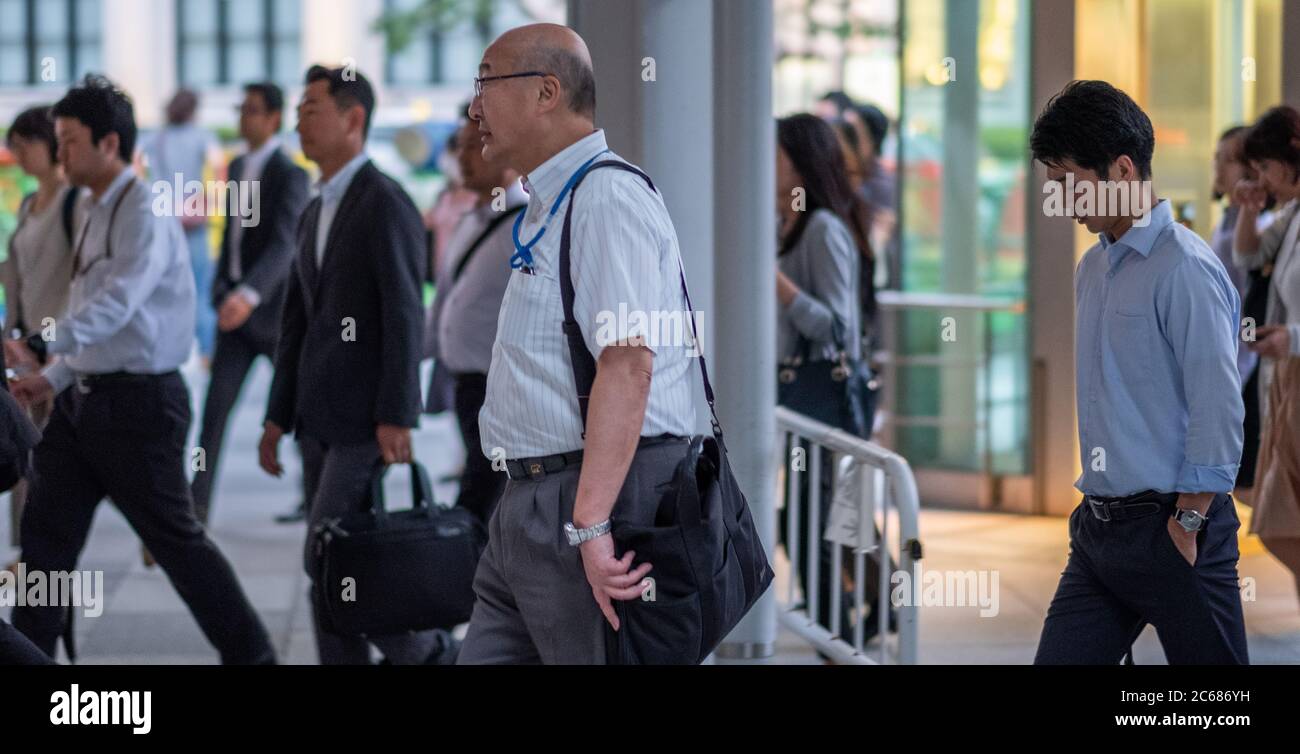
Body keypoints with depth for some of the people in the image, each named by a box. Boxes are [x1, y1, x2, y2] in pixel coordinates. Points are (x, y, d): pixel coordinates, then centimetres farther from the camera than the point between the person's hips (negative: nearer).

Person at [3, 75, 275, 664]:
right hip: (84, 398, 9)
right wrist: (55, 377, 11)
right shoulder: (96, 213, 13)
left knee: (175, 539, 1)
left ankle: (249, 654, 14)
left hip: (137, 400, -9)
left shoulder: (144, 213, -15)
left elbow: (117, 301, -30)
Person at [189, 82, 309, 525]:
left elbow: (284, 243, -27)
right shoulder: (239, 167, 11)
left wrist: (249, 295, -41)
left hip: (272, 306, -6)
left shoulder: (289, 174, -15)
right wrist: (221, 287, 17)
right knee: (215, 408, -3)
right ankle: (197, 503, -7)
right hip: (234, 303, 6)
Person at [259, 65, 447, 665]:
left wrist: (396, 419, -23)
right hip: (322, 420, 9)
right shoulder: (316, 214, 17)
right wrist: (278, 417, 14)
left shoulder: (386, 204, -12)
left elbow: (404, 317, -18)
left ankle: (422, 651, 5)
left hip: (368, 419, -9)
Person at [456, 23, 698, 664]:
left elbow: (627, 364, -24)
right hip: (527, 506, 10)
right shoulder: (549, 208, 21)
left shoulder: (607, 196, -13)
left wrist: (590, 525, -29)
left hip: (597, 494, -10)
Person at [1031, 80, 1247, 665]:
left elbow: (1219, 410, -17)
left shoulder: (1185, 269, -13)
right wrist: (1093, 500, 17)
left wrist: (1188, 524, -16)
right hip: (1099, 527, 8)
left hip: (1167, 529, -8)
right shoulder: (1091, 270, 15)